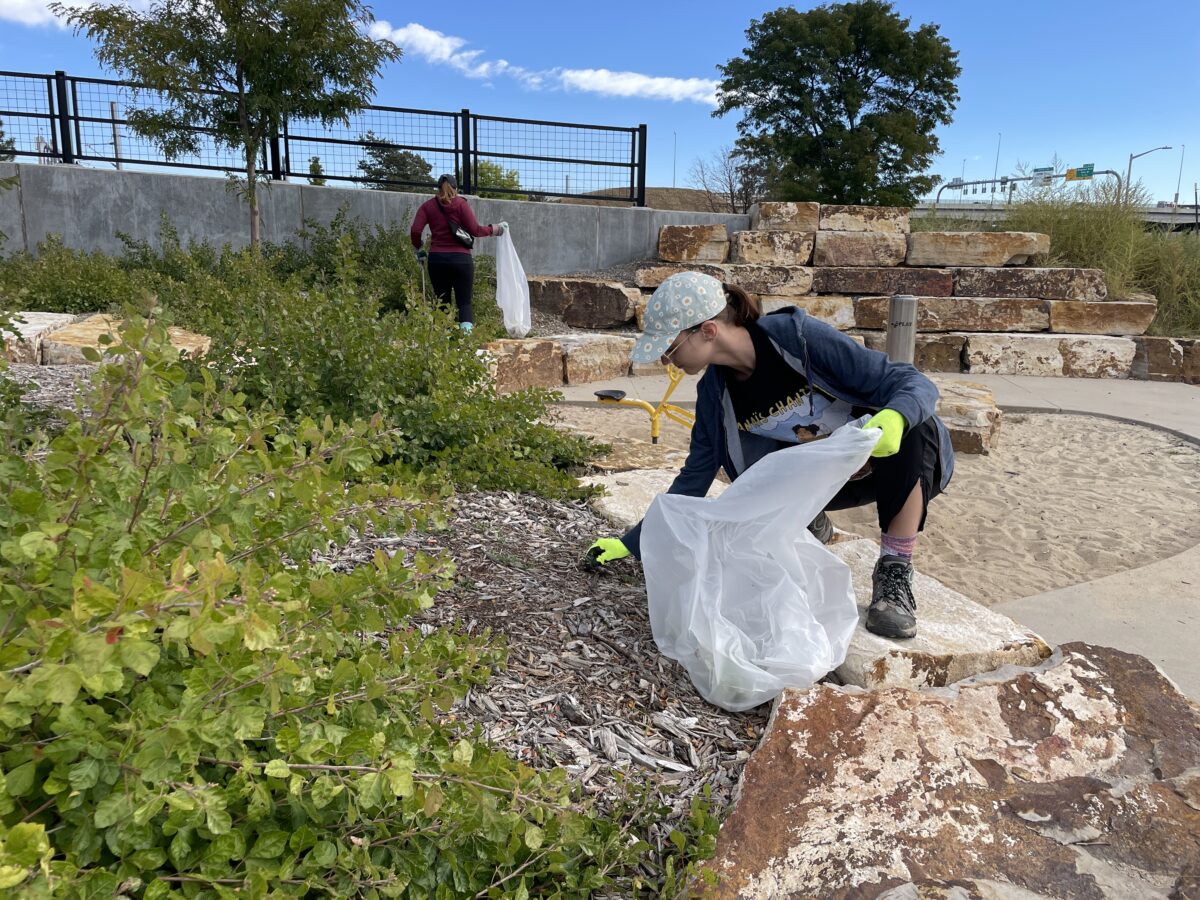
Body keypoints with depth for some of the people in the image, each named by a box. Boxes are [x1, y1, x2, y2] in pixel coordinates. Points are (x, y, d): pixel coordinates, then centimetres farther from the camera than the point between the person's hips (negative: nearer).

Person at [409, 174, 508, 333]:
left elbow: (415, 231, -3)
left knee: (442, 302, 12)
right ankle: (467, 331, -22)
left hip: (436, 259, 2)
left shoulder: (428, 205, 8)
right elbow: (474, 230, -4)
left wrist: (418, 249, 13)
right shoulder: (461, 204, 0)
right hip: (461, 259, -2)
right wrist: (495, 229, 10)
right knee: (464, 302, 1)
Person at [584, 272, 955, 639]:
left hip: (901, 464, -3)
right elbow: (694, 479, -2)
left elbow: (913, 382, -25)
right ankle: (809, 524, 9)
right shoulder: (715, 392, -11)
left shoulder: (800, 337, -27)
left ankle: (895, 572, -21)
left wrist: (894, 418, -48)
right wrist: (631, 543, -1)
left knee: (910, 426, -37)